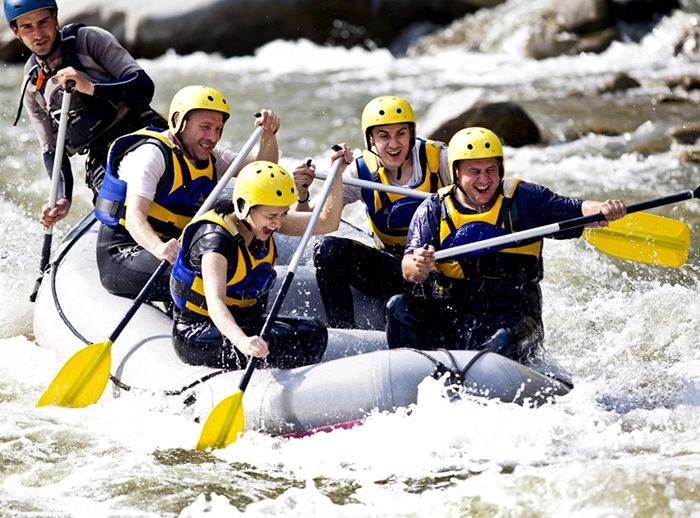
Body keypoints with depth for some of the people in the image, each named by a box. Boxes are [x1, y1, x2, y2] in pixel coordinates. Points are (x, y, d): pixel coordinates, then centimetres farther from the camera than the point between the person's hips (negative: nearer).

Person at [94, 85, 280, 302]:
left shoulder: (210, 158, 10)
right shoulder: (152, 153, -15)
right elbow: (134, 216, -28)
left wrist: (268, 135, -18)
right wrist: (159, 248, -49)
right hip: (122, 257, -8)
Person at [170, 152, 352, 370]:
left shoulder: (262, 222, -2)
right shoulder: (215, 238, -26)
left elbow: (327, 223, 4)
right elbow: (214, 301, -40)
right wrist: (241, 341, -58)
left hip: (244, 324, 8)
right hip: (197, 335, -8)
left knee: (313, 331, -14)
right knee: (278, 338, -30)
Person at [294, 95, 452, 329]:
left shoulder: (438, 159, -12)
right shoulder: (363, 172, -6)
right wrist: (301, 195, -30)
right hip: (393, 270, 4)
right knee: (329, 250, -18)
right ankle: (343, 333, -11)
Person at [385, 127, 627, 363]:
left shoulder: (524, 199, 4)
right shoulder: (433, 211, 4)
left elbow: (578, 211, -5)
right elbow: (408, 270, -8)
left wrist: (604, 209, -29)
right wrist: (418, 266, -33)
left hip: (510, 314, -2)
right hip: (444, 317, 2)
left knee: (505, 340, -35)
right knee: (399, 308, -22)